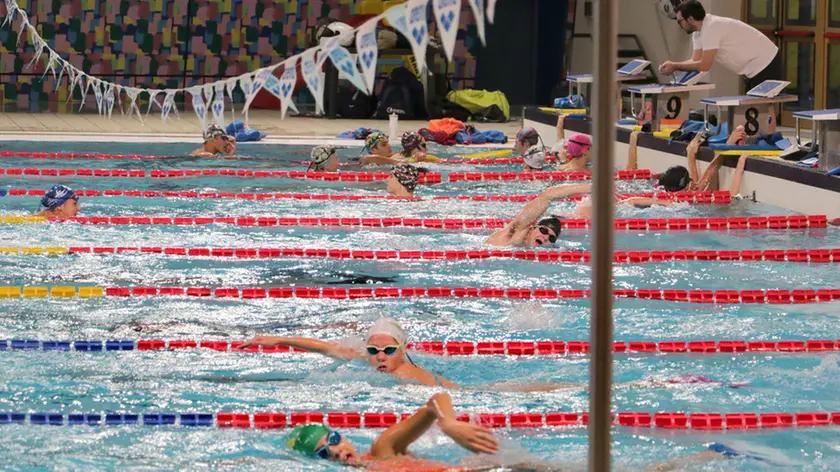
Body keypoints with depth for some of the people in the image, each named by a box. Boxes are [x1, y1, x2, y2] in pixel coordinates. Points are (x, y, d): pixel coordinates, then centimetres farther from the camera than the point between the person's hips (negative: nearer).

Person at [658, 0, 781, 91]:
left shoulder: (711, 28, -24)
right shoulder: (698, 32, 6)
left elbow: (704, 65, -25)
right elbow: (695, 61, 7)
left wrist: (675, 66, -16)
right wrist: (672, 65, -8)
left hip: (766, 65, -10)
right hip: (756, 67, 10)